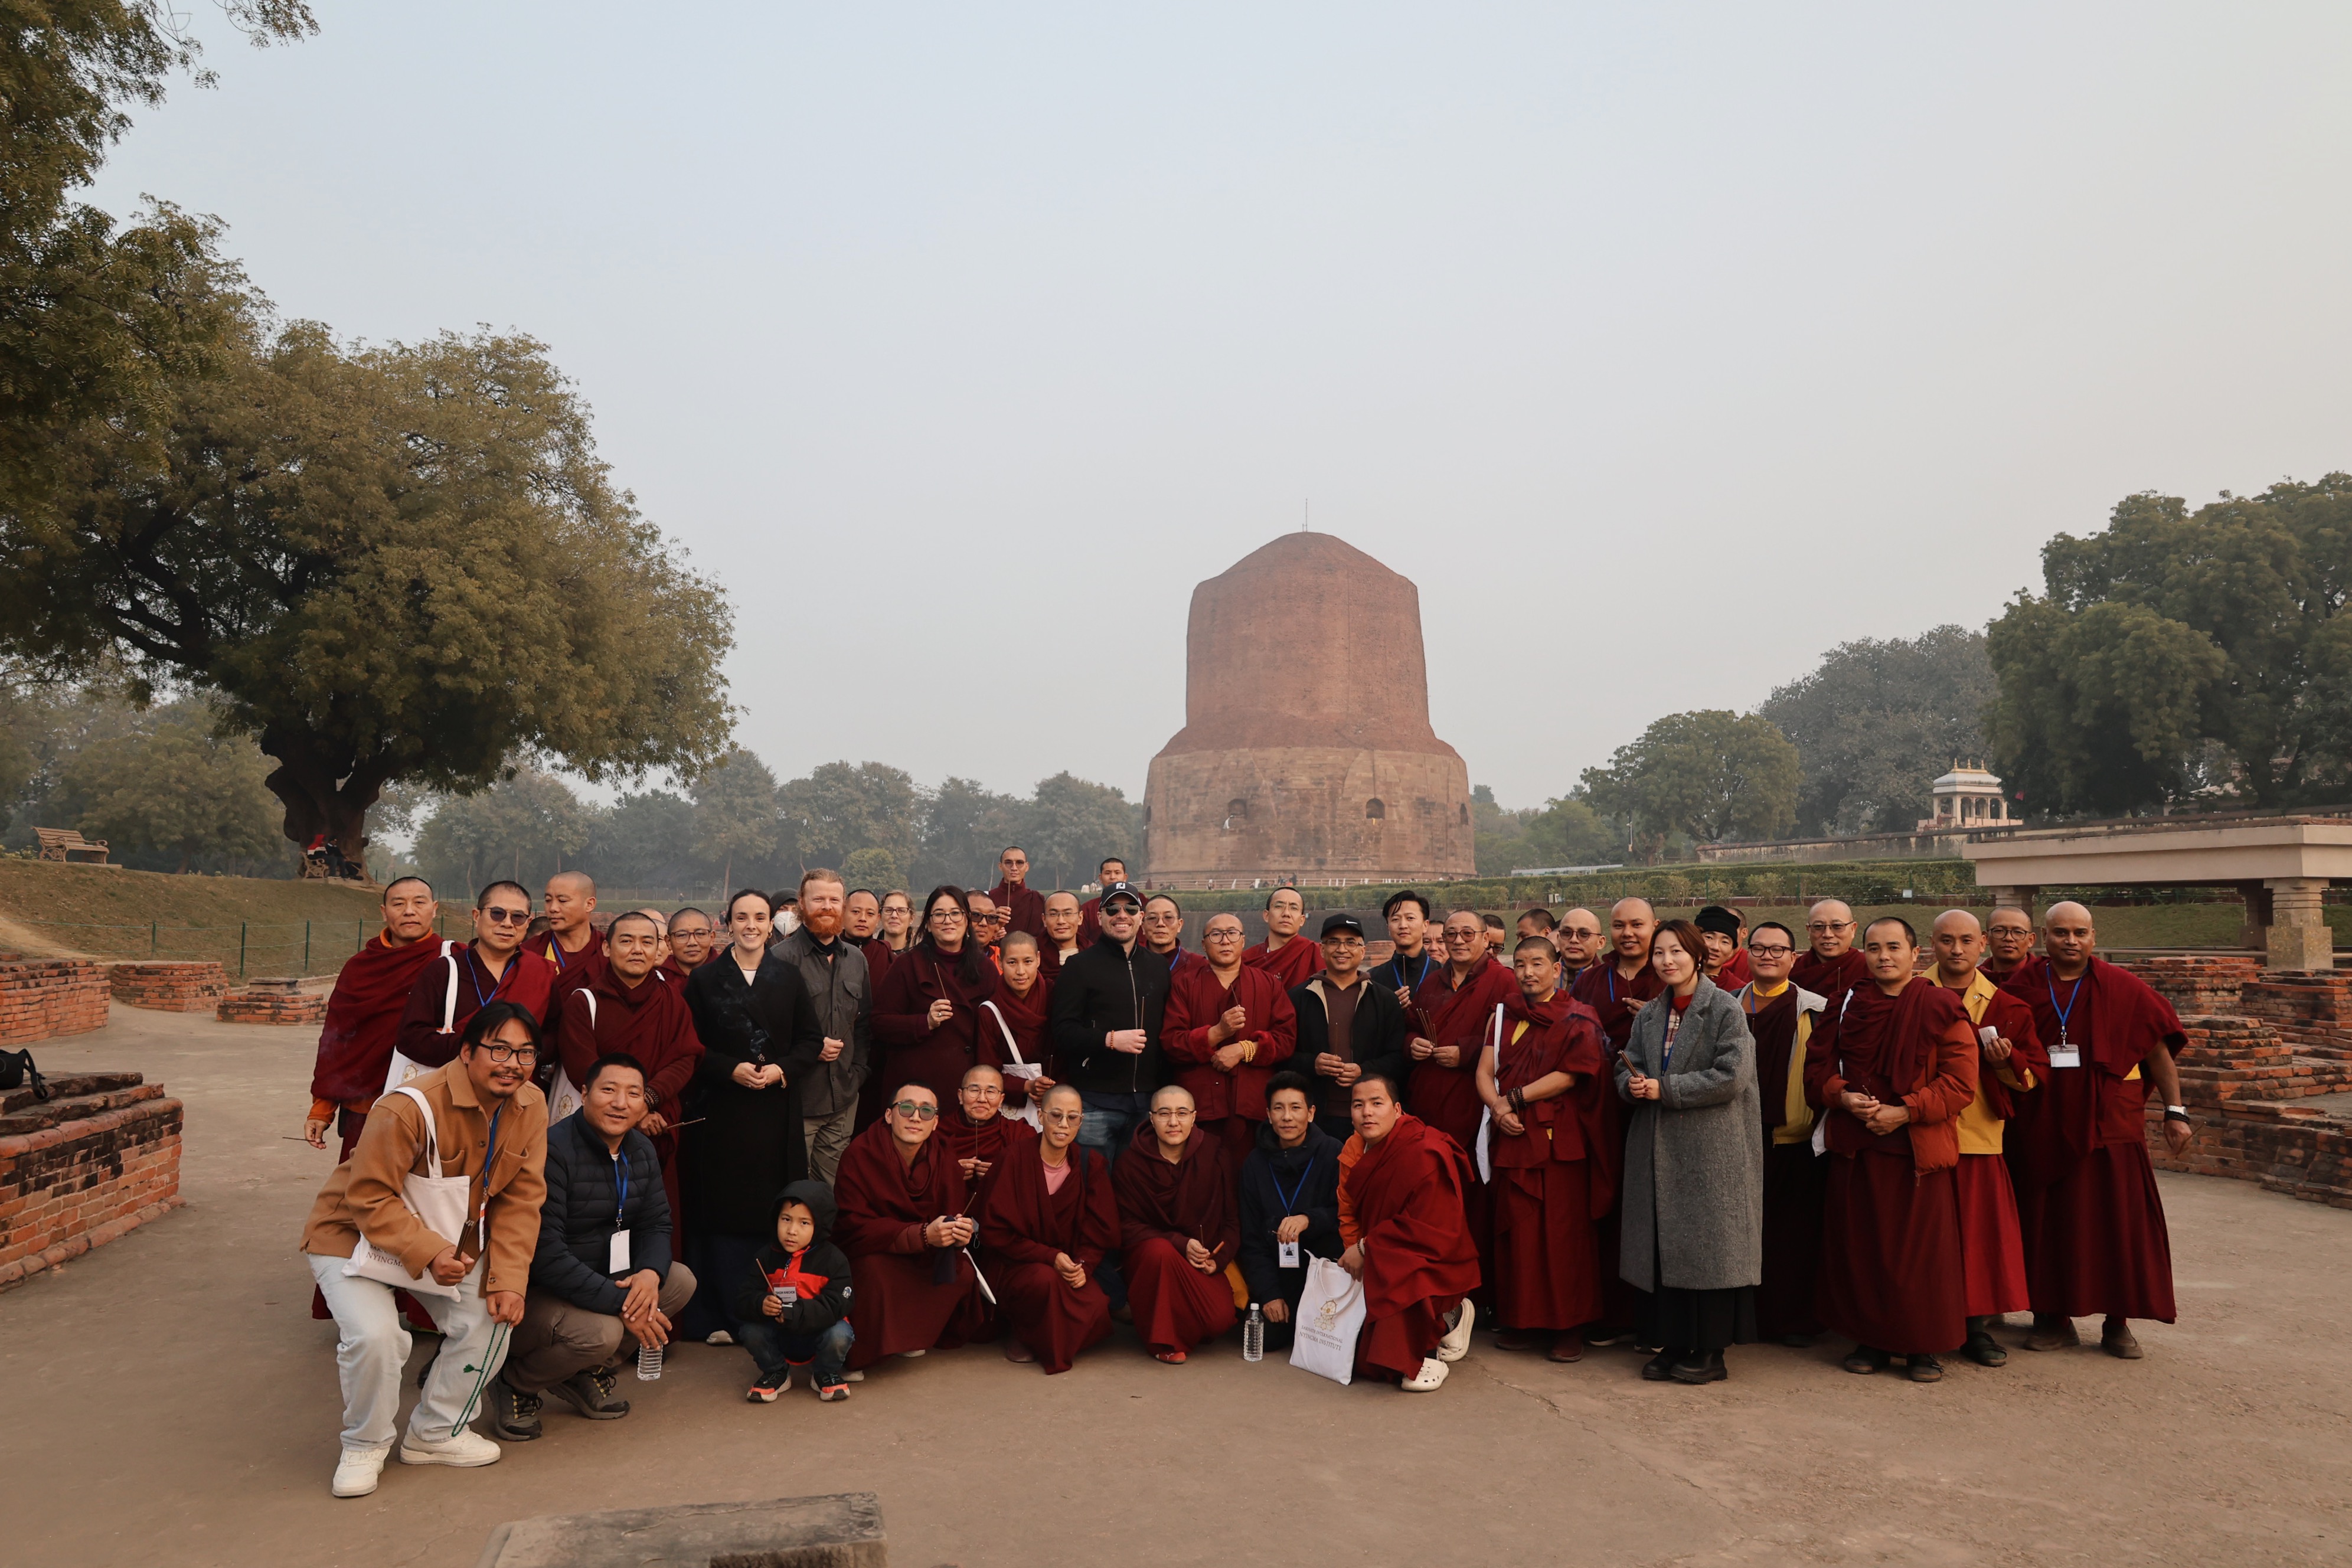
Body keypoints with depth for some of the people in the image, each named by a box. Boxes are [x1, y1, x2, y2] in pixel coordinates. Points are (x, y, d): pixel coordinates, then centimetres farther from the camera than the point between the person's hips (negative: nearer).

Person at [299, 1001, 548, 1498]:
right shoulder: (411, 1108, -33)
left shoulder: (530, 1107, -13)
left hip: (450, 1237, 6)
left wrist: (508, 1278, -17)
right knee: (374, 1335, -25)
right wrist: (427, 1254, -37)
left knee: (491, 1319, -6)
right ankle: (365, 1445, 4)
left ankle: (435, 1432, 18)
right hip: (356, 1232, -5)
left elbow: (520, 1200, -9)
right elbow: (370, 1199, -28)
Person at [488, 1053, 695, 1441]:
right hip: (532, 1292, -8)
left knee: (681, 1281, -8)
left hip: (602, 1278, 8)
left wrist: (650, 1273, -18)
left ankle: (588, 1373, 6)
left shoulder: (641, 1152, 3)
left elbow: (656, 1225, 7)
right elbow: (545, 1253, -28)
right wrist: (619, 1302, -30)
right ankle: (514, 1385, -1)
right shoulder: (553, 1150, -23)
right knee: (602, 1332, -32)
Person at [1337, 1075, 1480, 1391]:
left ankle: (1423, 1359, -9)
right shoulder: (1356, 1150, -1)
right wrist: (1353, 1256, -13)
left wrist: (1366, 1249, -19)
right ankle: (1445, 1319, 17)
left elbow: (1432, 1233, -24)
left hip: (1436, 1266, -8)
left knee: (1399, 1281, -38)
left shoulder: (1426, 1154, -23)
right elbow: (1349, 1215, 6)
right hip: (1377, 1265, 8)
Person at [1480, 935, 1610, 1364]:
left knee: (1563, 1233, -1)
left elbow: (1568, 1076, -10)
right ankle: (1522, 1321, 15)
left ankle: (1568, 1326, 9)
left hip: (1560, 1140, -4)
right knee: (1517, 1231, 5)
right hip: (1511, 1137, 4)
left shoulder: (1577, 1019, -1)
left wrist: (1514, 1098, -11)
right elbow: (1485, 1071, 6)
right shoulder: (1504, 1015, 12)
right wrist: (1498, 1108, -12)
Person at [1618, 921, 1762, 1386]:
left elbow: (1731, 1077, -17)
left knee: (1708, 1246, 0)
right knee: (1662, 1245, 7)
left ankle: (1711, 1352, 11)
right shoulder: (1649, 1014, 12)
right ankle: (1672, 1344, 18)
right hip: (1658, 1150, 6)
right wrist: (1632, 1084, -10)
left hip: (1712, 1150, -6)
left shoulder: (1726, 1009, -7)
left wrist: (1664, 1089, -17)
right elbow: (1627, 1067, 13)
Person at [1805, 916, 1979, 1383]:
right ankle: (1870, 1338, 18)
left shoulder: (1942, 1008, -2)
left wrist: (1905, 1112, -15)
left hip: (1919, 1147, -3)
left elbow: (1961, 1082, -7)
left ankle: (1926, 1345, 15)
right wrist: (1844, 1098, -9)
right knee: (1860, 1244, 5)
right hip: (1855, 1147, 3)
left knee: (1921, 1247, 1)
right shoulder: (1845, 1005, 8)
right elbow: (1817, 1066, 10)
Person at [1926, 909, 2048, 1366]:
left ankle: (1978, 1325, 19)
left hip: (1978, 1136, 1)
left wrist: (2006, 1061, -10)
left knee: (1979, 1230, 4)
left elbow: (2037, 1074, 9)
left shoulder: (2005, 1007, 7)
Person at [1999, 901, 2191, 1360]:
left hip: (2107, 1125, -1)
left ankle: (2117, 1323, 17)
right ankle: (2054, 1318, 19)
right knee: (2048, 1223, 7)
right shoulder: (2021, 987, 2)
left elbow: (2157, 1049, 2)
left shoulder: (2123, 989, -1)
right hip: (2041, 1130, 1)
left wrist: (2175, 1111, -1)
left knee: (2118, 1222, 3)